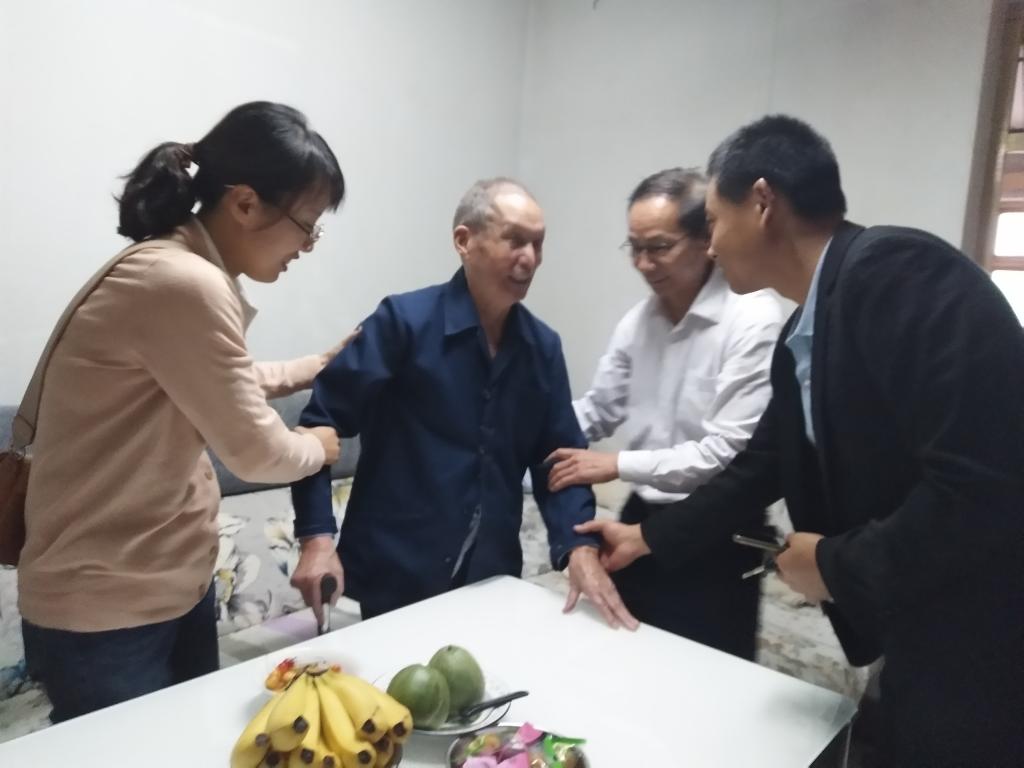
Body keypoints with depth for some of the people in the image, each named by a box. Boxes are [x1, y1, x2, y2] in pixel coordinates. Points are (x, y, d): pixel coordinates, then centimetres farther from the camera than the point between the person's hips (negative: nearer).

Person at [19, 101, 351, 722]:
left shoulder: (189, 271, 5)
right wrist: (319, 446, -1)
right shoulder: (184, 285, -27)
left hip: (176, 583, 9)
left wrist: (324, 365, 16)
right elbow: (255, 452, -22)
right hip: (103, 611, -9)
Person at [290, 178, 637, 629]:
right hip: (396, 578, -4)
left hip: (493, 577, 5)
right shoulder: (403, 321, -13)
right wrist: (317, 539, -18)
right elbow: (319, 424, -11)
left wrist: (580, 547, -10)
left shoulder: (543, 346, 2)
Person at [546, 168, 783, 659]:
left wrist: (619, 465, -20)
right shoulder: (639, 319, 3)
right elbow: (598, 409, 10)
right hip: (644, 521, 7)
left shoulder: (752, 320, -19)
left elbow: (730, 451, -23)